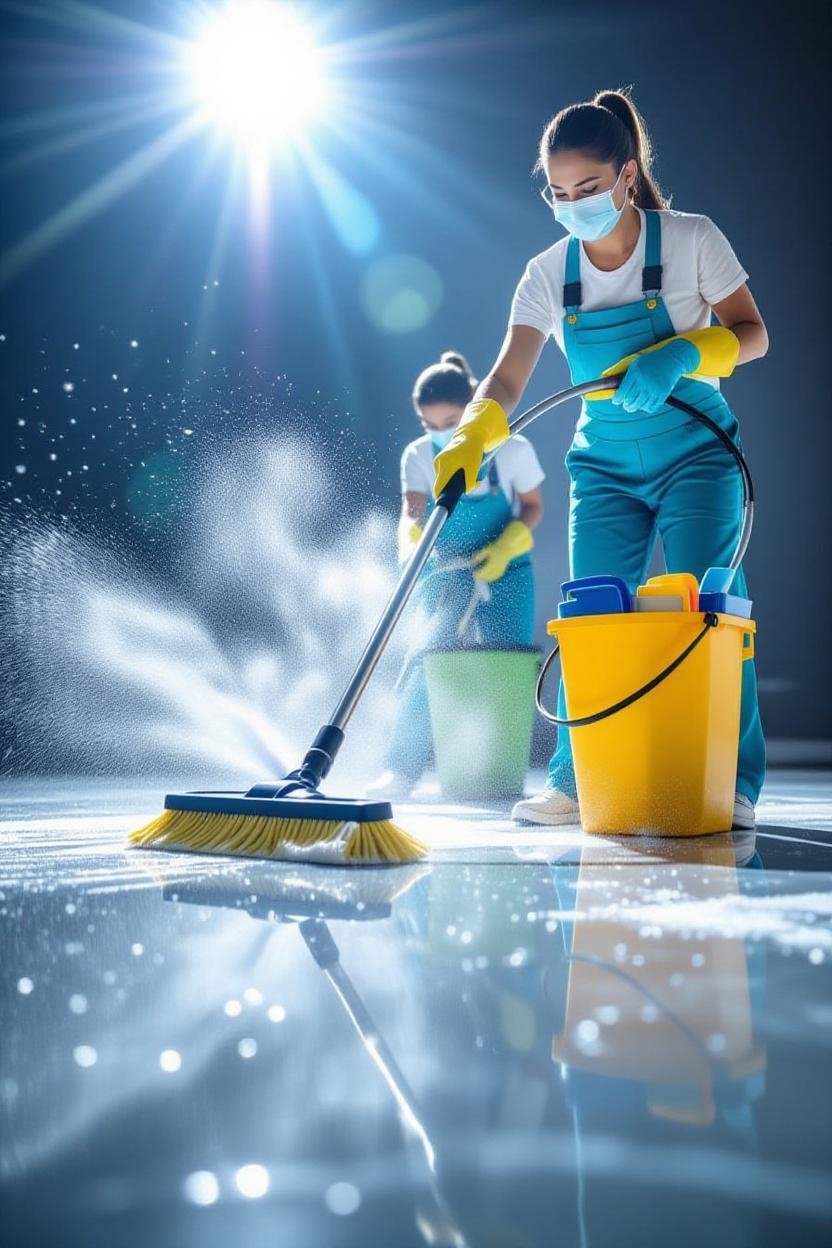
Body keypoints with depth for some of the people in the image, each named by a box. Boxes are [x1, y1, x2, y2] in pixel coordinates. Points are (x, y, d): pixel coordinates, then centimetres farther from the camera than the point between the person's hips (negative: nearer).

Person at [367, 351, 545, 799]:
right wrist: (410, 548, -41)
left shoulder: (512, 450, -9)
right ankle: (401, 771, -13)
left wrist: (505, 547, -18)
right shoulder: (418, 456, -6)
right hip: (445, 575, 1)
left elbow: (532, 506, 0)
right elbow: (412, 512, -18)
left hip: (504, 573, 0)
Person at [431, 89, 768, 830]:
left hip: (696, 455, -3)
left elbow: (752, 333, -6)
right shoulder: (548, 275, -4)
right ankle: (577, 784, 9)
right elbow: (506, 383, -11)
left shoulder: (691, 241, -9)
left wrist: (680, 355, -26)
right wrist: (466, 444, -30)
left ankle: (731, 787, -1)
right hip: (604, 465, 3)